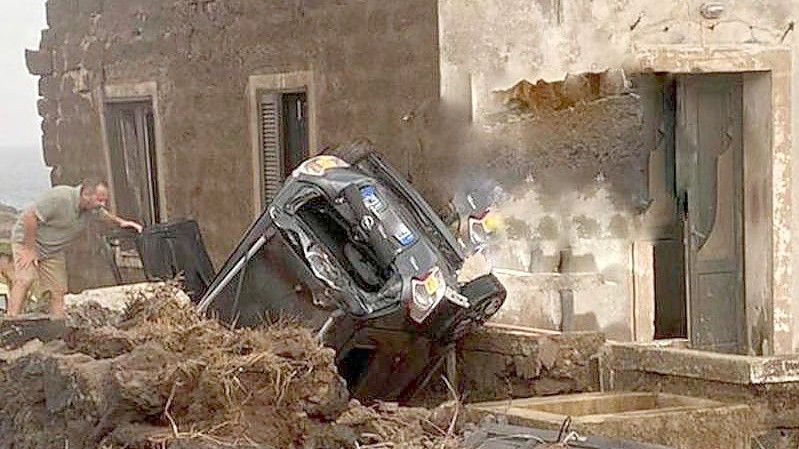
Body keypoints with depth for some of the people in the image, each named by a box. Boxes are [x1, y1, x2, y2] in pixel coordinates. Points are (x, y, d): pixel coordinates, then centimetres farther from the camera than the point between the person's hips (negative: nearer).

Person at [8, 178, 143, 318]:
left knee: (58, 290, -1)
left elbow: (103, 214, 21)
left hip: (53, 250, 7)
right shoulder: (59, 197, -30)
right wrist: (29, 249, -26)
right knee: (24, 280, -25)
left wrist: (120, 222, 3)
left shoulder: (92, 208, -5)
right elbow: (30, 217, -29)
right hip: (27, 239, -7)